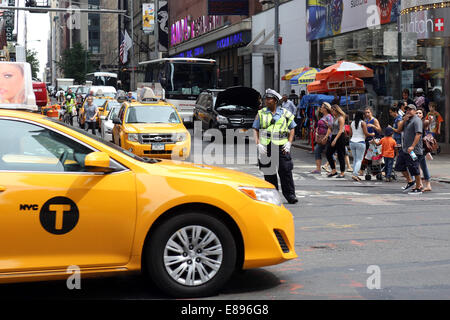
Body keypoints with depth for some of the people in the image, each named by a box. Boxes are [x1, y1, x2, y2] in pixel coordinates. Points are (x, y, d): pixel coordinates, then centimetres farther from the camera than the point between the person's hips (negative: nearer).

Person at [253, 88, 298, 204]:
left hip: (281, 147, -1)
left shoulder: (285, 113, 6)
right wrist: (258, 144, -4)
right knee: (269, 173, 5)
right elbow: (255, 129, 8)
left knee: (286, 171, -4)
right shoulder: (261, 113, 7)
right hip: (266, 148, 1)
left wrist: (289, 143, 1)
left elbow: (292, 128, 12)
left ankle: (290, 195, 2)